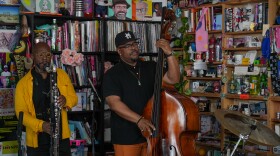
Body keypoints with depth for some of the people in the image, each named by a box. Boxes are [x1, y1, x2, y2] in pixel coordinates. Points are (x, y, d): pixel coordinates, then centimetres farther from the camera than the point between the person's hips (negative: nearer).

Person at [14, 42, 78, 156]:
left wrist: (65, 100, -15)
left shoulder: (62, 75, 4)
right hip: (37, 140, -2)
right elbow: (21, 112, -8)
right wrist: (41, 125, -24)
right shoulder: (23, 83, -4)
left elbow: (74, 98, 9)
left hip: (62, 137, 2)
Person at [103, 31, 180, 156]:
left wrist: (169, 54, -14)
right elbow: (114, 103, -16)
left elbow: (173, 79, -1)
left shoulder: (151, 67, 9)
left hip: (152, 133, 4)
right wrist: (139, 120, -27)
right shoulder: (112, 75, -5)